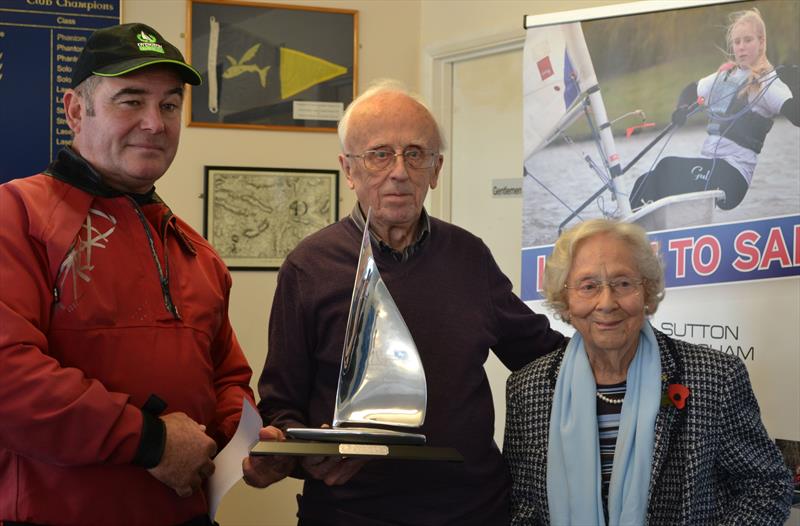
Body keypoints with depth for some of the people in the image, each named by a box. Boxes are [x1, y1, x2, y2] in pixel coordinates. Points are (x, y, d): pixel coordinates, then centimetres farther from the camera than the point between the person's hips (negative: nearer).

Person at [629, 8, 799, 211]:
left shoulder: (768, 82, -6)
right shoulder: (725, 75, 14)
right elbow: (691, 91, 28)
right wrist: (682, 110, 8)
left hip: (732, 175, -7)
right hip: (707, 166, 7)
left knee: (668, 168, -28)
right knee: (644, 184, -5)